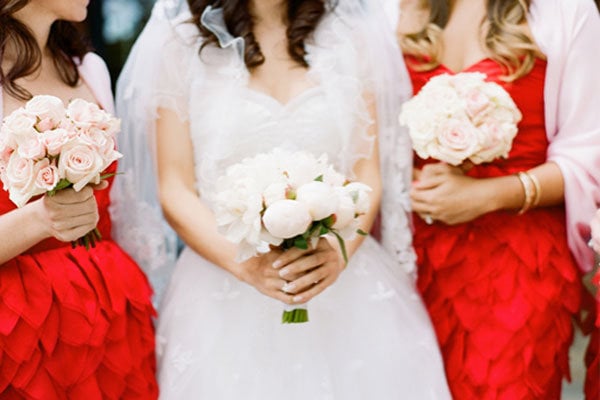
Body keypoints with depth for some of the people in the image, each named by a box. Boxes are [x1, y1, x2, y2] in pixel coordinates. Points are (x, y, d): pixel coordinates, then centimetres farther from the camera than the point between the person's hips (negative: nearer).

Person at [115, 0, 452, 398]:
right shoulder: (181, 37, -2)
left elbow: (368, 174, 1)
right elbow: (175, 191, -4)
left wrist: (338, 251, -17)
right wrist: (247, 264, -19)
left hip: (346, 290, 2)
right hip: (226, 297, -1)